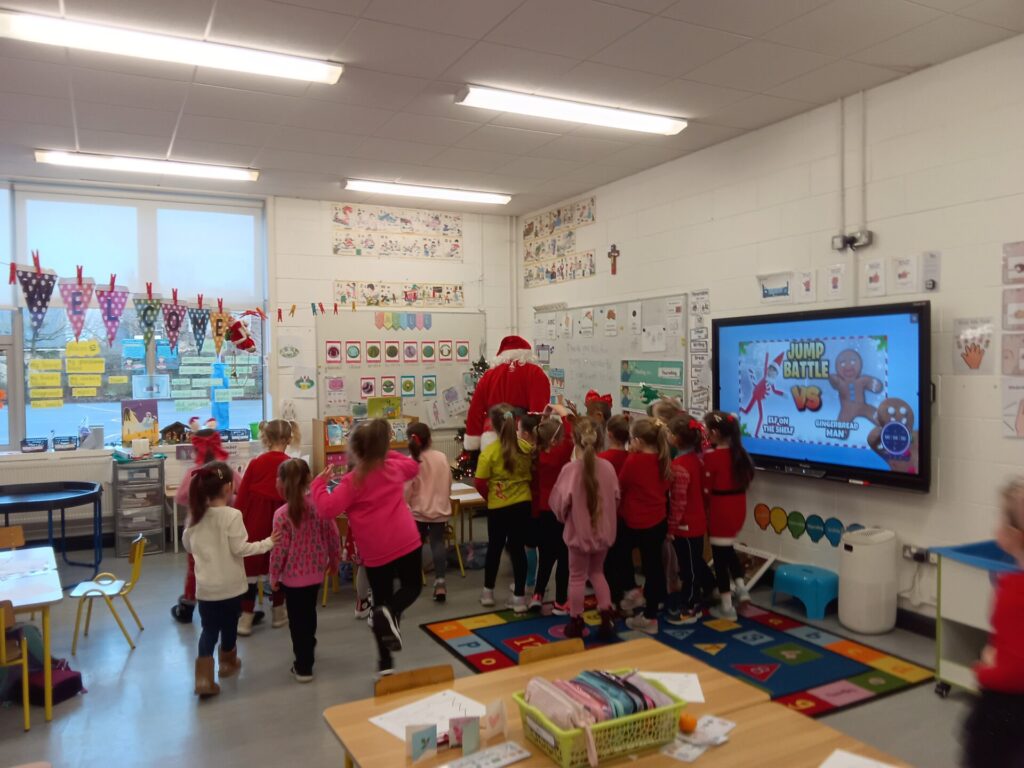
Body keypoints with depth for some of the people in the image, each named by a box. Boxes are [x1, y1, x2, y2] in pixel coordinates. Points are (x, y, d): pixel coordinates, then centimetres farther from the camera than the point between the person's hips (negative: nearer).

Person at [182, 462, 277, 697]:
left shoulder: (196, 515, -1)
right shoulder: (232, 515, -18)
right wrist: (268, 543, -9)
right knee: (229, 626, 18)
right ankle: (227, 662, 39)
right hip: (229, 585, -3)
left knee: (209, 629, 11)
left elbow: (188, 546, 10)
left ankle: (203, 678, 3)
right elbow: (239, 549, -17)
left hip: (205, 586, 4)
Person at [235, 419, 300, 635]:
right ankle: (278, 613, 27)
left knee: (250, 569, 8)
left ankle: (246, 619, 10)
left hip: (255, 523, -1)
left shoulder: (255, 464, -9)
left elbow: (241, 497, -3)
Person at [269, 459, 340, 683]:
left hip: (292, 576, -4)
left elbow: (279, 550, -15)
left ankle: (303, 667, 18)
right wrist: (334, 559, 16)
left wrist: (273, 576, 0)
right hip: (315, 572, 4)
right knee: (309, 614, 25)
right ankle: (307, 650, 45)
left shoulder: (282, 514, -19)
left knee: (296, 620, 10)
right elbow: (333, 535, -1)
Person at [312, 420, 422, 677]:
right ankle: (390, 613, -12)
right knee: (412, 586, 22)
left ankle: (385, 662, 19)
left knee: (381, 599, 16)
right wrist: (387, 452, 28)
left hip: (375, 552, -1)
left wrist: (318, 484, -3)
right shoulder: (395, 468, 5)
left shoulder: (352, 481, -9)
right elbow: (414, 466, 28)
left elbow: (328, 510, -17)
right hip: (406, 542, 1)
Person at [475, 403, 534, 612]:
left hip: (498, 506, -2)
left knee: (495, 547, 15)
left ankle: (488, 592, 28)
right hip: (522, 504, 2)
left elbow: (479, 483, -14)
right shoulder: (525, 448, -7)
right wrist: (522, 436, 20)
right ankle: (519, 597, 12)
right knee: (518, 548, 9)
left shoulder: (489, 451, -16)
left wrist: (489, 496, 6)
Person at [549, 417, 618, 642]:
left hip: (579, 531, -3)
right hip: (603, 530, 3)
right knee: (597, 572, 23)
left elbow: (560, 502, -14)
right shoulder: (608, 467, -8)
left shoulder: (570, 469, -19)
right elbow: (615, 498, 3)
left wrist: (563, 517, 7)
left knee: (577, 576, 13)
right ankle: (607, 617, 17)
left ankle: (575, 623, 24)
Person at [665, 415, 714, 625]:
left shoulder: (679, 465, -24)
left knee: (689, 567, 4)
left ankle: (689, 609, 16)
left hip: (685, 525, -9)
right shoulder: (696, 458, 3)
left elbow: (678, 500, -22)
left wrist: (671, 526, -14)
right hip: (696, 521, 9)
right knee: (695, 562, 23)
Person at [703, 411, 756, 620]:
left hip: (720, 512, -7)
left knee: (720, 556, 4)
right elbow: (747, 479, 13)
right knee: (728, 549, 27)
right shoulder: (739, 453, 3)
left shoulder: (711, 456, -18)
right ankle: (741, 587, 19)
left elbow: (705, 489, -15)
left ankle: (727, 607, 11)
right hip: (738, 509, 7)